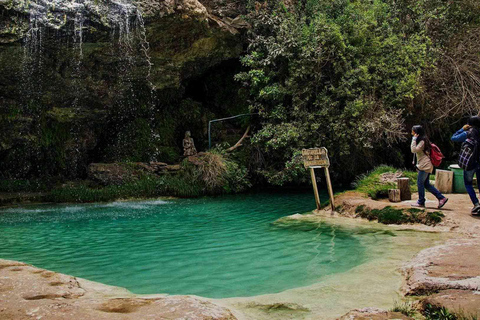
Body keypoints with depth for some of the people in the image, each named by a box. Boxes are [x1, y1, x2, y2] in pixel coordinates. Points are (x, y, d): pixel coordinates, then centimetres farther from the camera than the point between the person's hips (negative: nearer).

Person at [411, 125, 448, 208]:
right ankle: (441, 198, 10)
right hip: (424, 165, 10)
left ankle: (421, 202, 6)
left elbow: (414, 150, -21)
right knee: (426, 184, 10)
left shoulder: (422, 141, -15)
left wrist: (414, 139, -18)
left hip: (425, 165, -10)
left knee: (420, 183, -2)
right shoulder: (423, 140, 16)